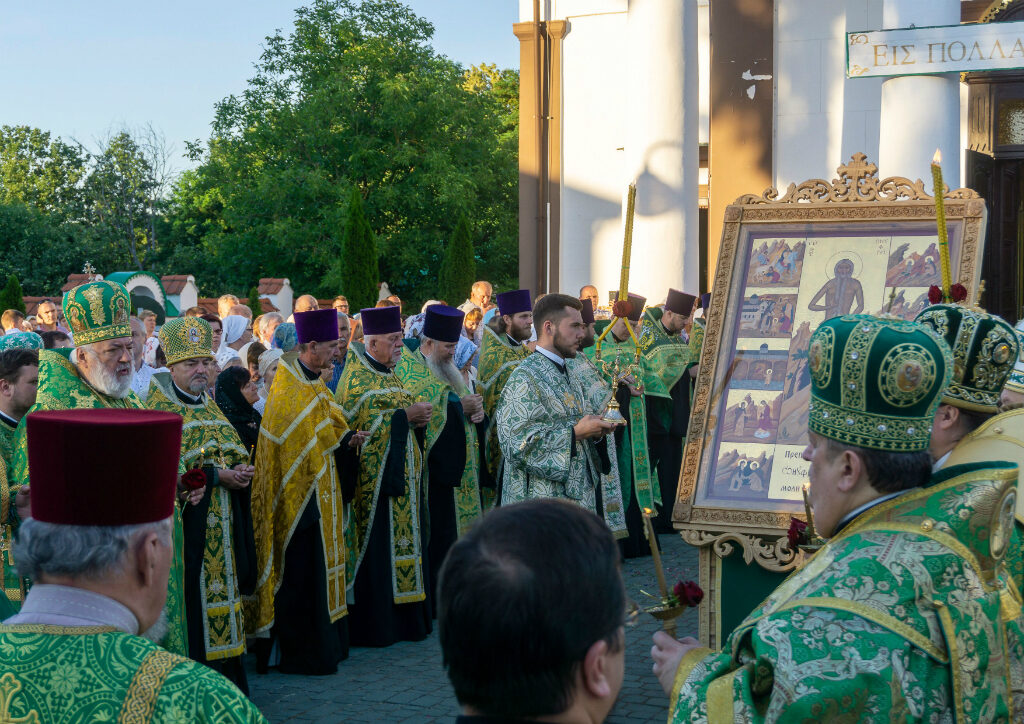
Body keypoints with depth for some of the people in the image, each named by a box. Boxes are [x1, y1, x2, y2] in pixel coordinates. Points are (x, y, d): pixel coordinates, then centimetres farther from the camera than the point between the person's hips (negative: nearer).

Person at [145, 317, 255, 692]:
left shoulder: (209, 406, 16)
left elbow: (237, 455, 21)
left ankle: (225, 671, 16)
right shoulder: (158, 408, -7)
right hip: (185, 522, -7)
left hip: (222, 524, 7)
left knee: (222, 587, 9)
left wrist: (241, 471, -3)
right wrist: (215, 475, -19)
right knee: (192, 600, -6)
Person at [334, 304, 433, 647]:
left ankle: (403, 619, 16)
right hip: (373, 480, -9)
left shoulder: (388, 374, 17)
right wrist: (405, 415, -17)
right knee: (377, 549, -6)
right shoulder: (356, 379, -11)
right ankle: (373, 626, 0)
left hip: (401, 476, 9)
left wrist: (418, 416, 2)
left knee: (401, 540, 10)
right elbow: (359, 424, -21)